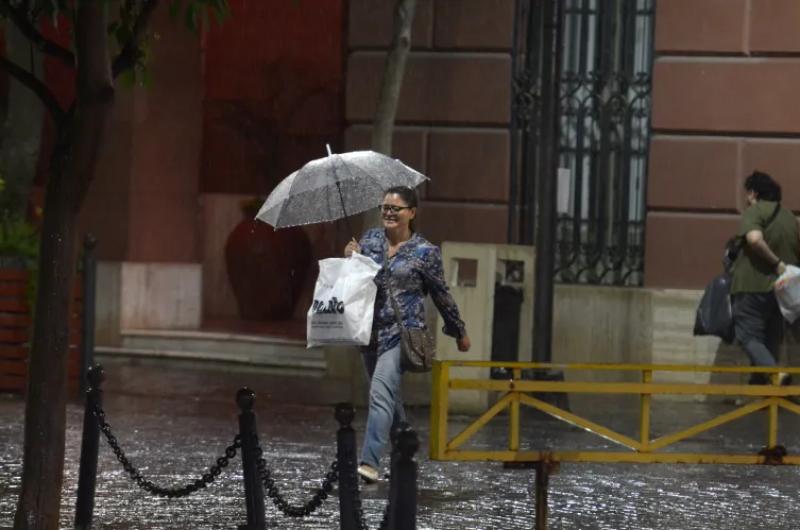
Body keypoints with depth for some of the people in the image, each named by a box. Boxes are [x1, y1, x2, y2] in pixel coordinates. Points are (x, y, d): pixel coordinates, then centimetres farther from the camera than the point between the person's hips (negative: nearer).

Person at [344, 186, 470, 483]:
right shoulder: (370, 239, 9)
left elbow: (441, 295, 7)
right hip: (370, 330, 6)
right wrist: (350, 257, -4)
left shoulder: (425, 252, -3)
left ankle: (370, 463, -28)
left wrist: (459, 332, 16)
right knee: (390, 399, 15)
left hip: (402, 331, -6)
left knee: (381, 393, -20)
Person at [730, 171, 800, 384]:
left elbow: (754, 239, -26)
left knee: (749, 336, -6)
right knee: (771, 340, 12)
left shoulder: (754, 212, -8)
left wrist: (776, 262, -19)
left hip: (753, 286, -7)